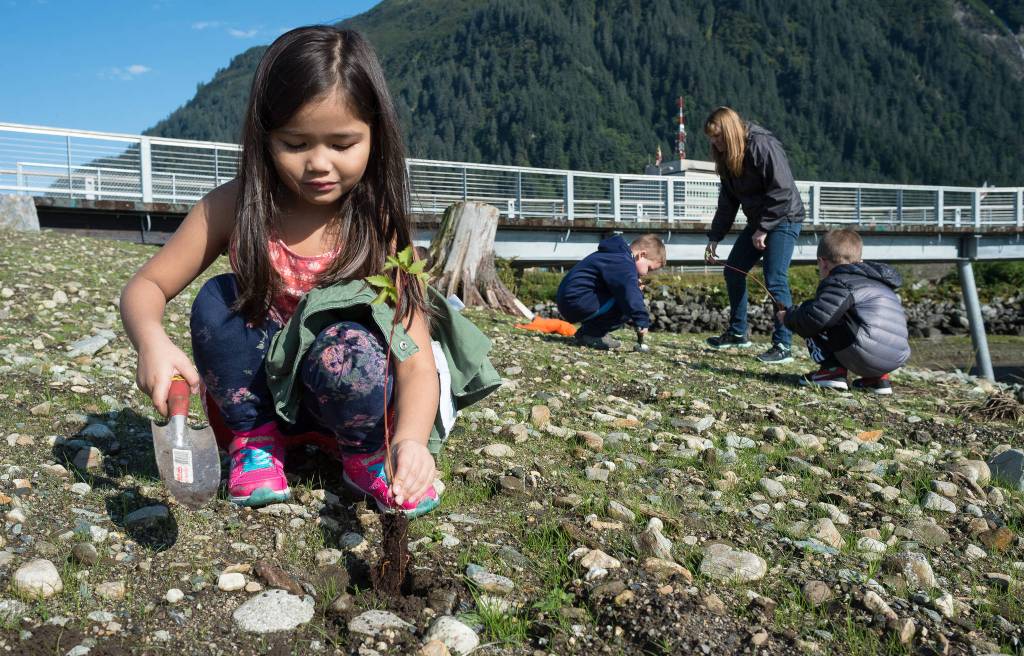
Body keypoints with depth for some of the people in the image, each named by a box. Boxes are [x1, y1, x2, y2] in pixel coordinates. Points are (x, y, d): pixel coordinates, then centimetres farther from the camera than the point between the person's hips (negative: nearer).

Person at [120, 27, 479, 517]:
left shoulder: (381, 229, -20)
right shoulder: (232, 209, -14)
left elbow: (417, 364, -25)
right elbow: (145, 288, -8)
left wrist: (410, 440, -46)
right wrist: (152, 342, -33)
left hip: (342, 389, -2)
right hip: (256, 391, 2)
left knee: (346, 347, -34)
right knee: (218, 300, -25)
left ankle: (367, 456, -4)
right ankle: (254, 439, -4)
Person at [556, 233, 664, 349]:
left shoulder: (617, 256, 19)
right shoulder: (623, 262, -15)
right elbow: (629, 293, -28)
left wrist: (636, 290, 7)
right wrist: (642, 321, -30)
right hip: (576, 301, -11)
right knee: (627, 305, -18)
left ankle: (589, 331, 10)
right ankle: (590, 334, -9)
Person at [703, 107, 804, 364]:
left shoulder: (762, 145, -19)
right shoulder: (727, 158, 7)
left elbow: (782, 190, -24)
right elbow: (728, 202, 11)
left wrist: (763, 228, -22)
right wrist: (714, 238, 6)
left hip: (783, 219, -9)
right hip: (758, 221, 9)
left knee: (775, 281, -16)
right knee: (733, 271, 10)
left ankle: (783, 346, -8)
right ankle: (738, 333, 25)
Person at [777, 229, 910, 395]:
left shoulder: (839, 281, -1)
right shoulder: (880, 283, 27)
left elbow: (816, 316, -15)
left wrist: (789, 317, 6)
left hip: (866, 355, -8)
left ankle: (832, 370, -1)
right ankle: (877, 378, 19)